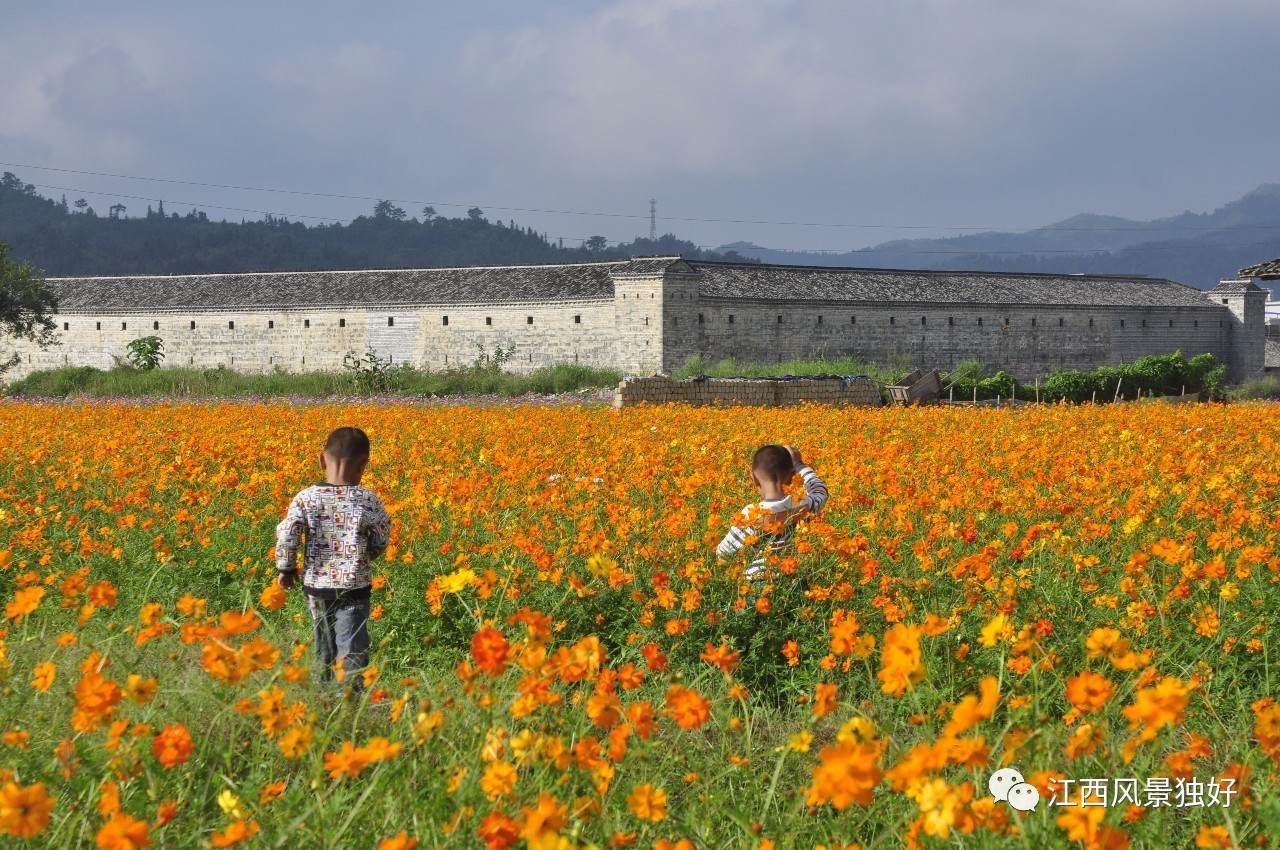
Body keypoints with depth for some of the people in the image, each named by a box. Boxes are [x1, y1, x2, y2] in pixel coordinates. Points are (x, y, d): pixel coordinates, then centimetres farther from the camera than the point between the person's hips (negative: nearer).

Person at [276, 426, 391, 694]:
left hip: (315, 585, 3)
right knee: (352, 647, -4)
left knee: (323, 645, 18)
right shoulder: (369, 500, -9)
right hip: (354, 587, -3)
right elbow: (382, 541, 0)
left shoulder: (305, 499, -7)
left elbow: (286, 536, -9)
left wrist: (286, 569, 7)